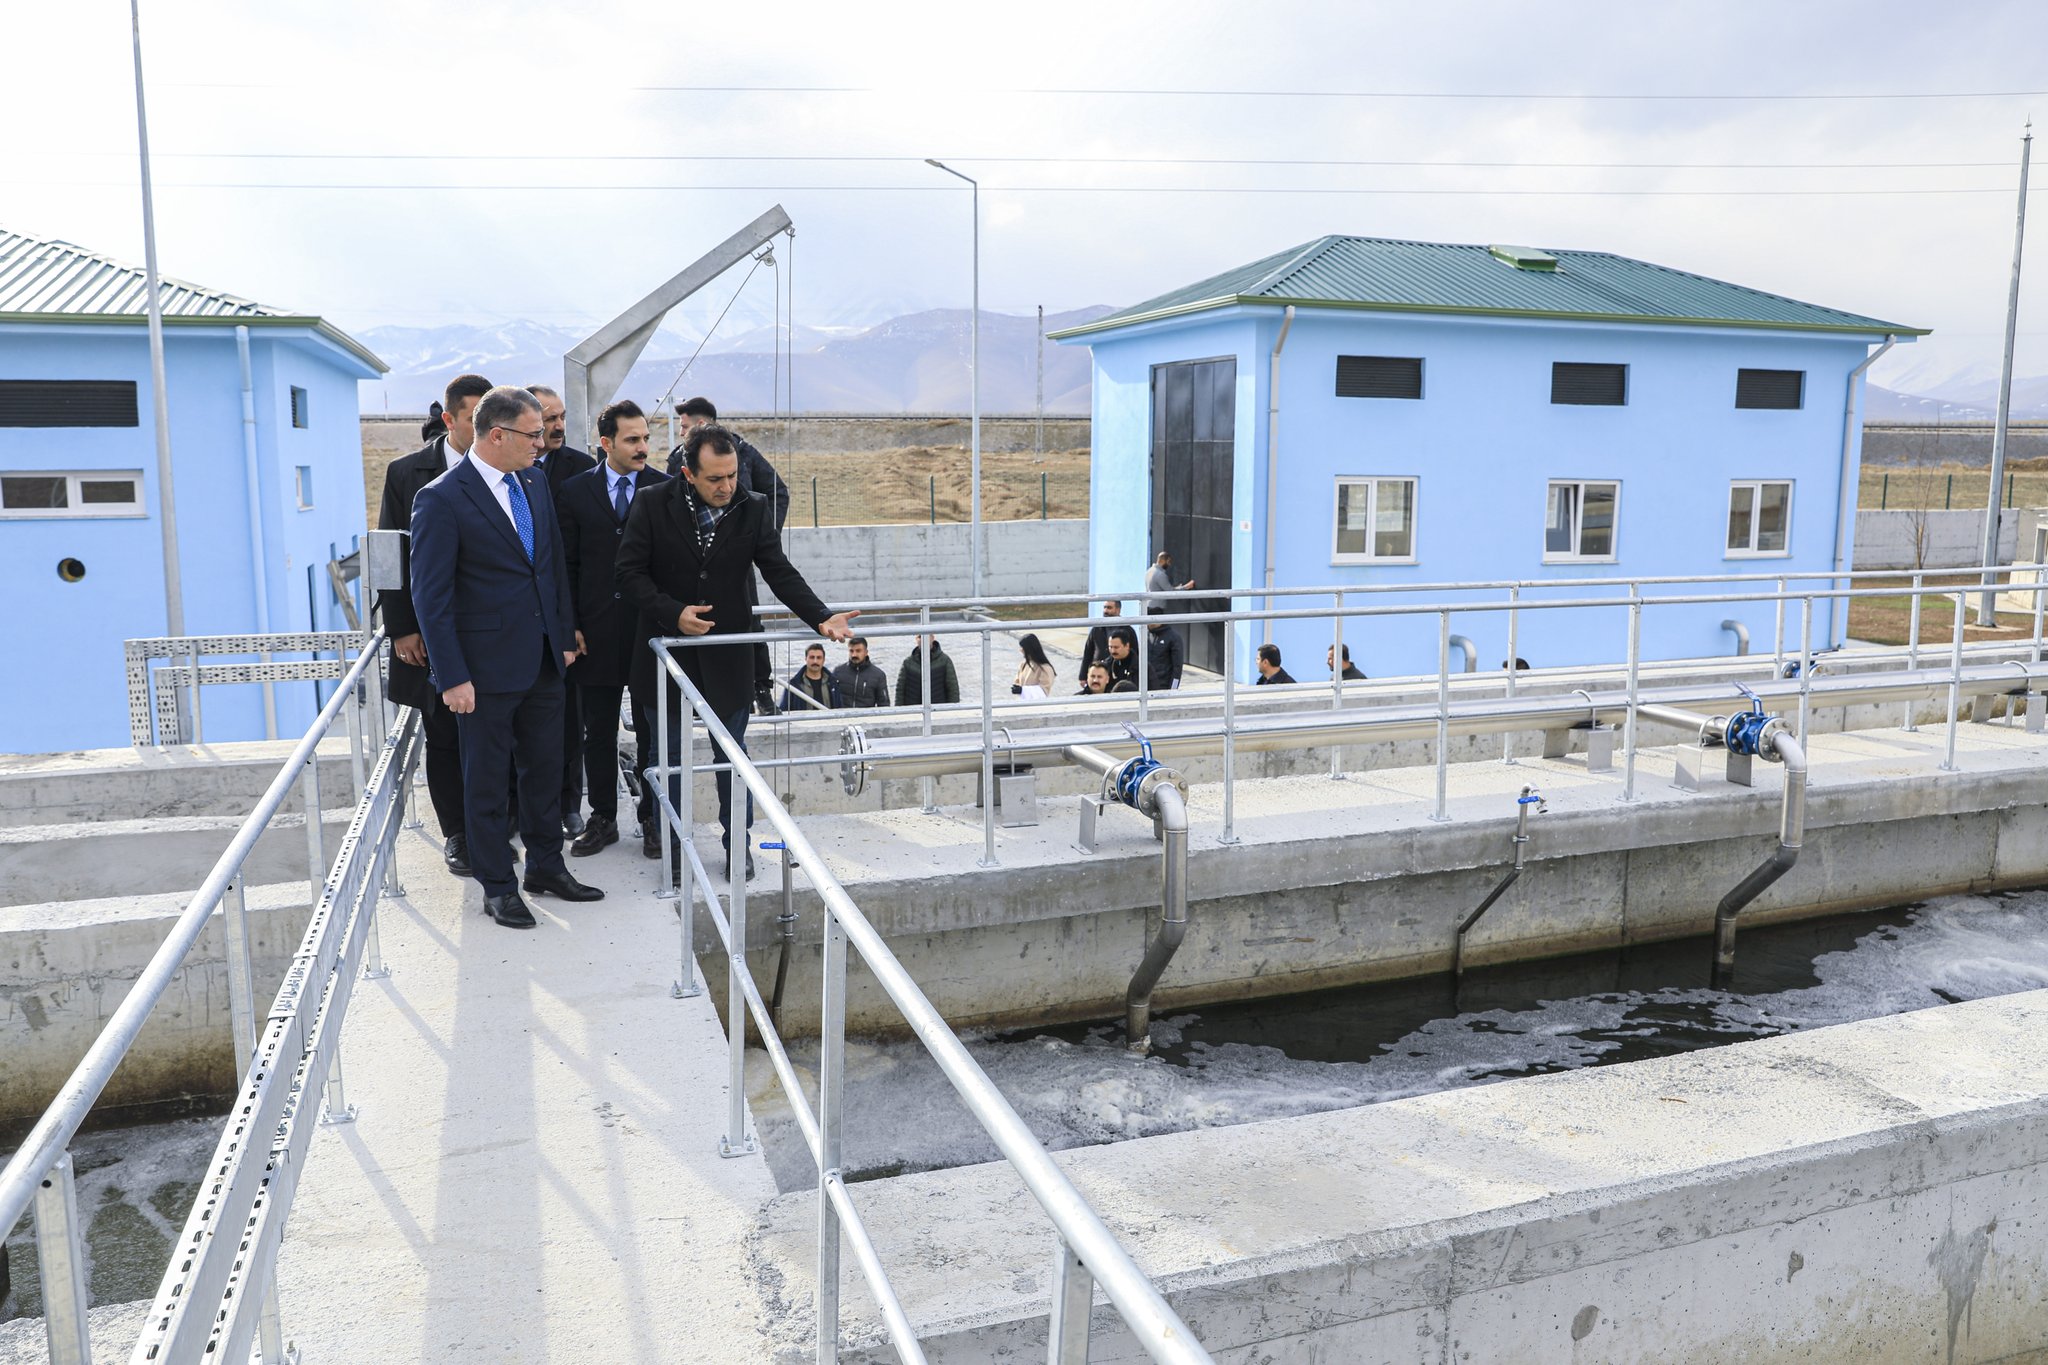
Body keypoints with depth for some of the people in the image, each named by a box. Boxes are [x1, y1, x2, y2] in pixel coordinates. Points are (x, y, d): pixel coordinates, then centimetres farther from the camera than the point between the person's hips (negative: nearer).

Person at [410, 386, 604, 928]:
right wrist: (452, 678, -17)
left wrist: (565, 635, 11)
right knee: (487, 780, 8)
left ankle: (545, 866, 32)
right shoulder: (442, 499, -15)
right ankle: (498, 887, 21)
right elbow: (431, 595, -15)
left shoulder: (535, 482, 6)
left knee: (544, 768, 16)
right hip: (487, 668, -6)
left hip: (544, 660, 7)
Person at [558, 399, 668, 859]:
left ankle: (653, 818, 19)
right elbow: (566, 564, 4)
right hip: (596, 631, 1)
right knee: (597, 734, 9)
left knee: (651, 731, 7)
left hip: (651, 628, -1)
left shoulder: (667, 489, 0)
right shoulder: (575, 491, 3)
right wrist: (570, 625, -2)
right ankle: (603, 819, 22)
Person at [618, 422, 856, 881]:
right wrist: (672, 614, -19)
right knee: (669, 753, 10)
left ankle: (738, 844, 22)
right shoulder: (652, 504, -7)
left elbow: (780, 572, -5)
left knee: (733, 753, 8)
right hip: (668, 648, 0)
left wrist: (821, 617, -19)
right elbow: (630, 571, -6)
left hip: (728, 653, 1)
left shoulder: (753, 509, -4)